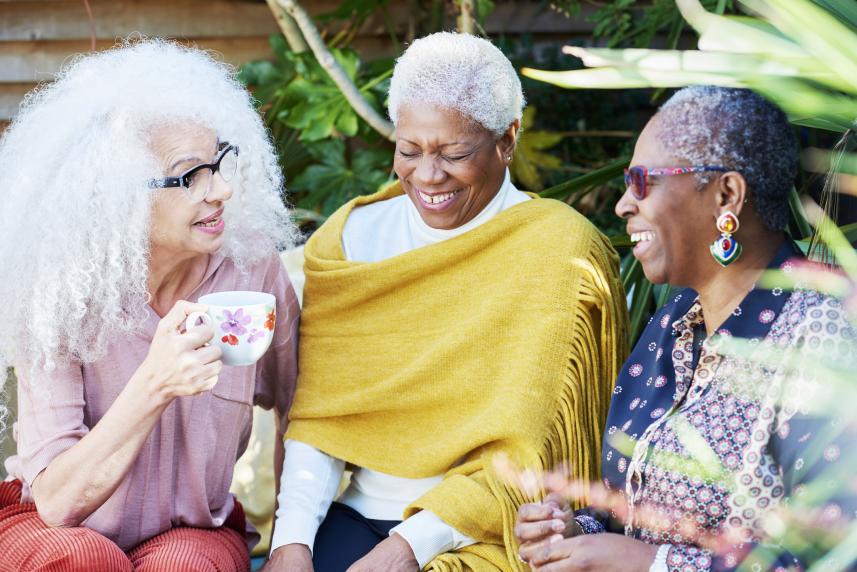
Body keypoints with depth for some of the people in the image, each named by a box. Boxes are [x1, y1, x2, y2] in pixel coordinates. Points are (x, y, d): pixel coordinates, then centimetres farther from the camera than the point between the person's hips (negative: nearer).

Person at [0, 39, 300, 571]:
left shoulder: (252, 268, -12)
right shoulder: (59, 294, -18)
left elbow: (303, 412, 6)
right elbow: (57, 501, -24)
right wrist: (154, 385, -37)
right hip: (51, 528, -1)